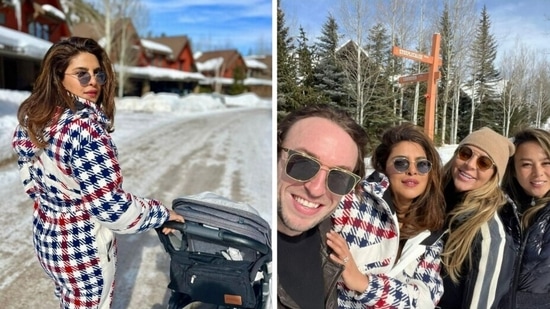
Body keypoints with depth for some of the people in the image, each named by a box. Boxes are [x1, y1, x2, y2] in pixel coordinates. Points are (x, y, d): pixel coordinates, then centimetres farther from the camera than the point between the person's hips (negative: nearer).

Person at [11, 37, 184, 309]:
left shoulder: (34, 119, -3)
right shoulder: (84, 127, -31)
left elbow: (30, 178, 9)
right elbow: (112, 207, -30)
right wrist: (162, 213, -16)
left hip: (47, 235, 8)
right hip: (83, 248, -8)